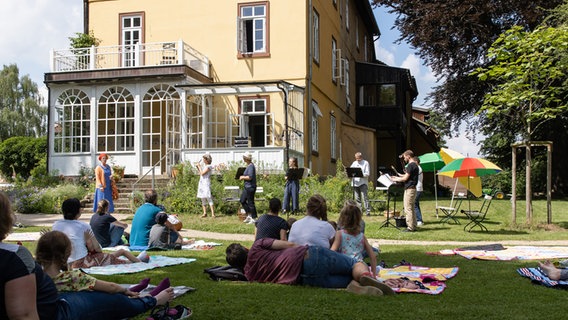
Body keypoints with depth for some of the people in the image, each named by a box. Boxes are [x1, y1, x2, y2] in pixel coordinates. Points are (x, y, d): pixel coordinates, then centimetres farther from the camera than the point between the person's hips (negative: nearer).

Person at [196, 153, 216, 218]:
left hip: (206, 183, -8)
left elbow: (202, 173, -17)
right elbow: (200, 173, 23)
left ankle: (213, 213, -15)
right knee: (203, 198, 8)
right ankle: (204, 213, 12)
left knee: (208, 197, -14)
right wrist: (197, 167, 10)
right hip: (201, 183, 8)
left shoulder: (209, 166, -10)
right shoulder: (203, 165, 14)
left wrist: (199, 166, -7)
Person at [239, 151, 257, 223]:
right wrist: (243, 177, 12)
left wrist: (243, 177, -12)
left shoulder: (251, 166, -18)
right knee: (242, 200, 15)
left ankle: (254, 219, 6)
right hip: (247, 187, 11)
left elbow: (250, 177, -26)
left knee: (250, 202, -3)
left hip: (250, 187, -11)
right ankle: (249, 215, 22)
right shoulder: (248, 166, 13)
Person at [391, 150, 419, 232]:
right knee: (411, 209, 14)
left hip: (409, 189, -10)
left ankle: (410, 227, -5)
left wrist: (396, 179, -2)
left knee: (408, 209, -7)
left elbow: (405, 178, -17)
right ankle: (413, 226, 18)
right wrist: (398, 177, 20)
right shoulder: (415, 165, 16)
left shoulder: (410, 165, -15)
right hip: (413, 188, 10)